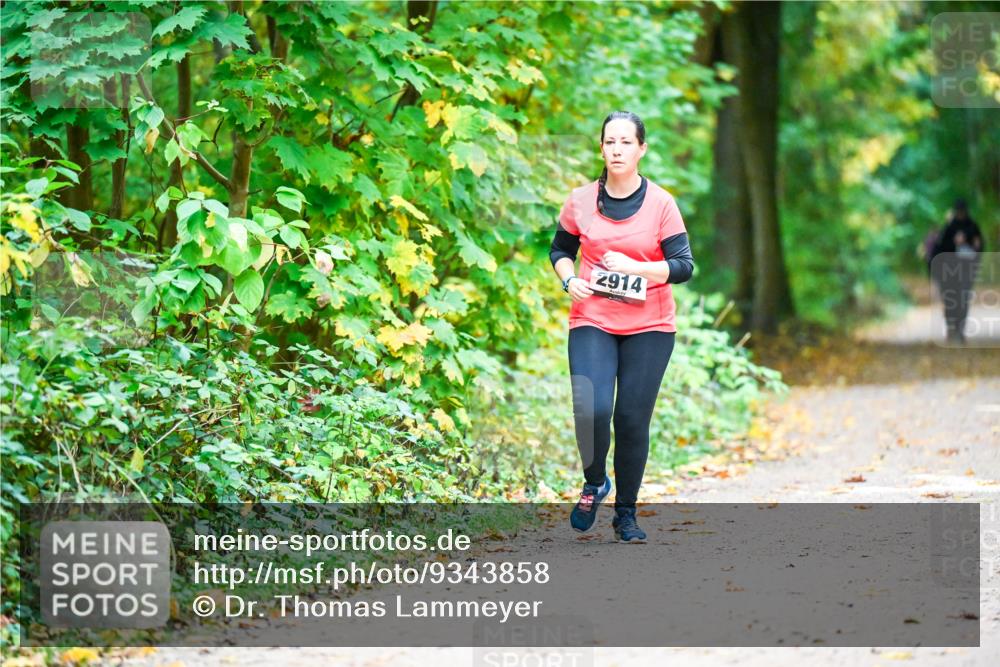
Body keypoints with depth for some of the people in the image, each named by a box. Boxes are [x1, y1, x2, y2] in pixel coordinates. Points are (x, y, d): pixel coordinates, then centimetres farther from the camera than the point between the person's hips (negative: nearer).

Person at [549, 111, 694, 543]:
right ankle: (594, 483, 12)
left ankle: (626, 515, 15)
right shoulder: (580, 201, 2)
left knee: (632, 421, 0)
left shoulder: (660, 204, -3)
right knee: (591, 411, -17)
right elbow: (560, 249, 17)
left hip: (649, 328, -1)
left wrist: (635, 267, -20)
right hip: (592, 322, 1)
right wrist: (569, 280, -4)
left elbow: (683, 266, -6)